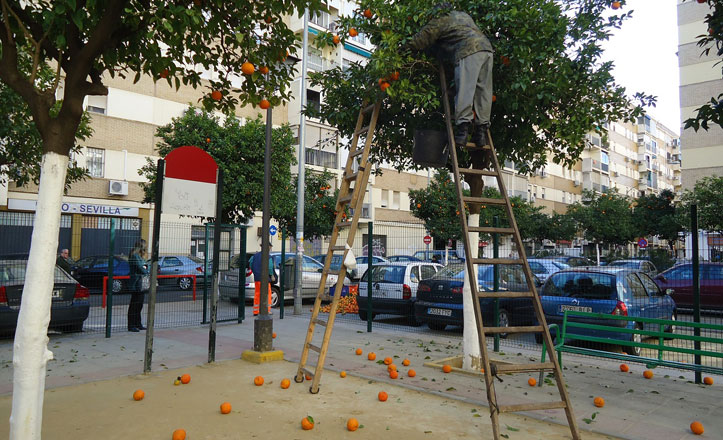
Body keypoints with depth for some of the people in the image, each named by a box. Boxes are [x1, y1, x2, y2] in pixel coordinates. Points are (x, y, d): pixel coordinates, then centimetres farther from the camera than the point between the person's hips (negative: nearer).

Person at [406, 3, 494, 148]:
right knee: (483, 91, 4)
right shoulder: (463, 15, 33)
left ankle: (462, 128, -25)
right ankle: (482, 130, 3)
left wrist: (404, 47, 27)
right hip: (486, 48, 7)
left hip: (468, 51, -7)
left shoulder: (438, 21, 12)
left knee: (464, 90, -14)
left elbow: (419, 41, 12)